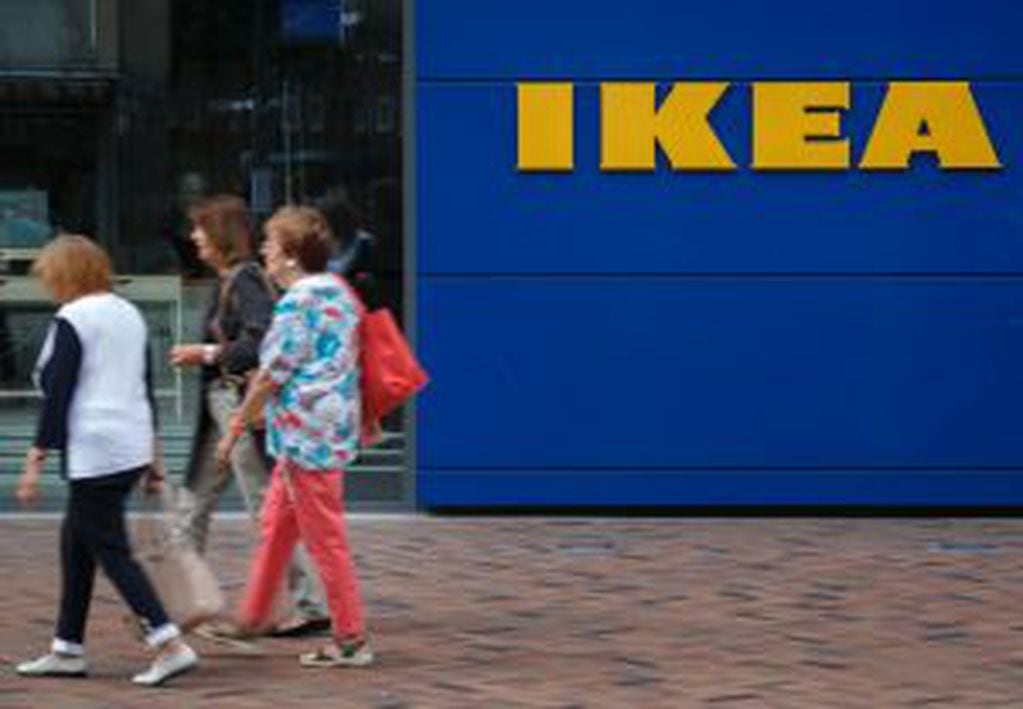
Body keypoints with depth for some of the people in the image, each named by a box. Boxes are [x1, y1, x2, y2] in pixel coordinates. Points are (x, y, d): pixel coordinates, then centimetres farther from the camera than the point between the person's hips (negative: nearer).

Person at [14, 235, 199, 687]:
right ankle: (67, 649, 20)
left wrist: (35, 462, -11)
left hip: (94, 454, -9)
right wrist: (153, 458, 23)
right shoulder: (129, 314, 14)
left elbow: (57, 397, -14)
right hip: (134, 447, 9)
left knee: (111, 551, -5)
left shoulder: (71, 321, -11)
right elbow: (146, 389, 18)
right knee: (76, 543, 17)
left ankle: (171, 645, -13)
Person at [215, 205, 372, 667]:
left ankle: (351, 641, 3)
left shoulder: (298, 302, -17)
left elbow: (273, 373, -15)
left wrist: (237, 425, -6)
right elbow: (343, 361, 19)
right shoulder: (339, 292, 11)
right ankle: (252, 616, 32)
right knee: (276, 523, 21)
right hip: (334, 428, 10)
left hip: (306, 435, -10)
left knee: (325, 539, -3)